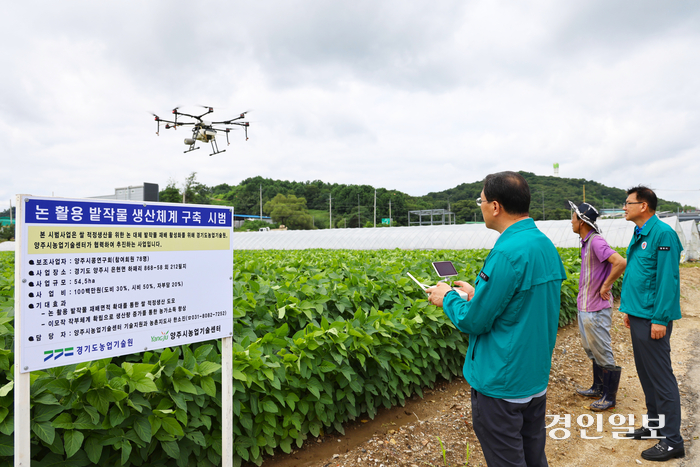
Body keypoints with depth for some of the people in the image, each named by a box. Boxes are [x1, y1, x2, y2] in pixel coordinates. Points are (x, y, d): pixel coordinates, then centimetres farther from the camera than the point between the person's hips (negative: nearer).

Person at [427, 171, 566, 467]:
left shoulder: (508, 252, -25)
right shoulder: (546, 245, 4)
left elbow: (473, 322, -20)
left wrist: (447, 298, -2)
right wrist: (478, 293, 13)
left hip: (501, 386, -9)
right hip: (537, 377, 9)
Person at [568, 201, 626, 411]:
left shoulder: (596, 241, -21)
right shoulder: (586, 242, 9)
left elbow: (620, 262, -33)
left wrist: (606, 286, -22)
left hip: (596, 310, -10)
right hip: (585, 307, 10)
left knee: (603, 354, 3)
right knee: (592, 352, 21)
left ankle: (609, 397, 15)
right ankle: (598, 388, 35)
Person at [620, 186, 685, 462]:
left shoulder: (662, 234, -15)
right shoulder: (639, 234, 13)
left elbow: (668, 279, -20)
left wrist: (660, 319, -21)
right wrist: (629, 308, 17)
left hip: (653, 318, -9)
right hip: (638, 315, 9)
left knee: (661, 377, -2)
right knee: (646, 374, 17)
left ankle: (672, 441, 9)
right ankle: (654, 424, 31)